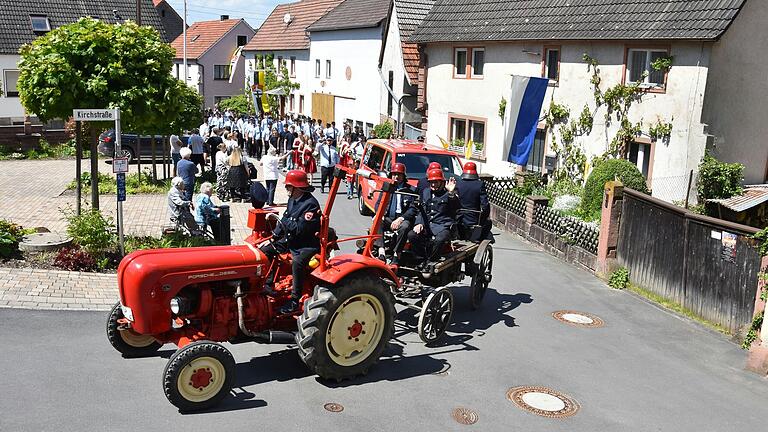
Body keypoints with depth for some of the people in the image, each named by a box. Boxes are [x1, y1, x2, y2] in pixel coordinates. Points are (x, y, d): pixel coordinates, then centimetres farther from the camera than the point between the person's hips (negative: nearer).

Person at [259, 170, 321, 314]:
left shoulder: (311, 204, -22)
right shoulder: (293, 199, 8)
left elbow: (299, 228, -27)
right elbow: (285, 221, 17)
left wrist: (282, 221, -12)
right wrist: (271, 239, 9)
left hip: (307, 244, -10)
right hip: (290, 240, 10)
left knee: (297, 262, -37)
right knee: (265, 250, 6)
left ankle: (295, 300, -26)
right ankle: (268, 284, 12)